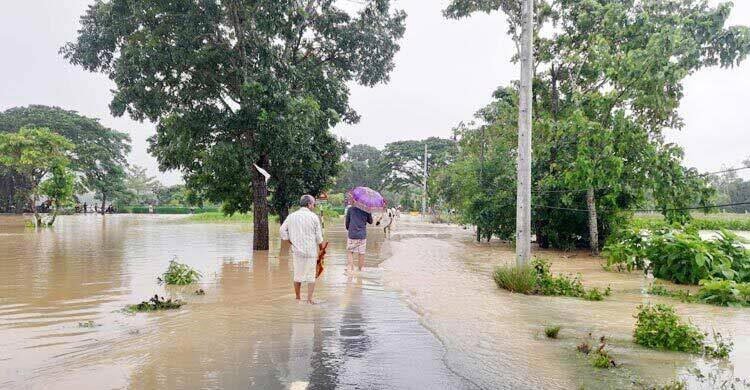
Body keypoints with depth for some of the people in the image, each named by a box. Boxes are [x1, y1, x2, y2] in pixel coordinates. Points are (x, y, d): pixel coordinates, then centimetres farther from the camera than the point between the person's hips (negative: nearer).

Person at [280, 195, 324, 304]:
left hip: (297, 250, 3)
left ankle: (297, 298, 22)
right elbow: (319, 236, -3)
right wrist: (322, 248, 12)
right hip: (311, 250, -3)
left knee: (298, 274, 14)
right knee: (311, 275, 4)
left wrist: (290, 241, 11)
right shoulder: (313, 217, -6)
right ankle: (309, 299, 1)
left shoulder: (292, 216, 4)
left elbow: (283, 229, 2)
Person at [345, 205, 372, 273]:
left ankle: (350, 268, 6)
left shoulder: (350, 209, -5)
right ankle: (362, 268, 18)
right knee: (361, 252, 10)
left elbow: (347, 221, 4)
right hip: (362, 235, 1)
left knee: (350, 251, 12)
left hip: (352, 235, -1)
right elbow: (370, 222, 11)